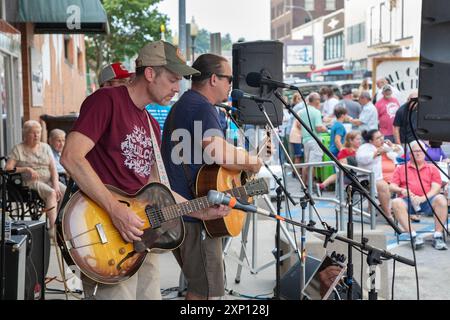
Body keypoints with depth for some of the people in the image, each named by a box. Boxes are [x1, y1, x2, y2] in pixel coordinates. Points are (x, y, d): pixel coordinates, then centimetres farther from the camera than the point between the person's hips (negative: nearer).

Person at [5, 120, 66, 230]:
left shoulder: (45, 147, 15)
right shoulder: (18, 149, 5)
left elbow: (53, 168, 7)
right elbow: (7, 169, -4)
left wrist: (56, 185, -9)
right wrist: (26, 169, -17)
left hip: (49, 180, 5)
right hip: (31, 182, -4)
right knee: (51, 193, -33)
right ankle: (53, 227, -36)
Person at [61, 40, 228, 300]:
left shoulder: (151, 124, 17)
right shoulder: (107, 100, -9)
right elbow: (71, 157, -21)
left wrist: (203, 211, 11)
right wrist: (116, 209, -24)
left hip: (141, 237, 9)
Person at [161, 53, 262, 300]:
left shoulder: (183, 104, 20)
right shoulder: (201, 106, -14)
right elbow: (217, 150, -31)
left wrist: (243, 161, 20)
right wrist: (252, 163, -13)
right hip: (195, 213, -11)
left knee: (198, 284, 21)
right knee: (207, 290, -3)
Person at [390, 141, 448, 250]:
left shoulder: (432, 168, 21)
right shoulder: (401, 168, 23)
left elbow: (436, 188, 7)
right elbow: (392, 186, 14)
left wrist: (423, 198, -12)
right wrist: (401, 190, -10)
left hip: (427, 200, 0)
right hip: (408, 201, 0)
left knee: (441, 199, -32)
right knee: (396, 202, -34)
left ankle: (438, 236, -29)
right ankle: (414, 235, -36)